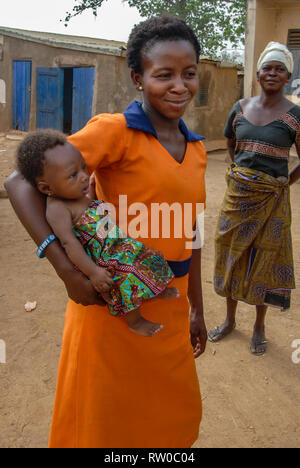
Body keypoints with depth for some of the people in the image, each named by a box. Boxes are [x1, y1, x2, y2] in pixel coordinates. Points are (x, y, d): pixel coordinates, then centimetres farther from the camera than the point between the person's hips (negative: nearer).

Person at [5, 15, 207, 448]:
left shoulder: (196, 148, 7)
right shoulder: (116, 130, -13)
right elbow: (21, 184, -17)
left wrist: (196, 310, 19)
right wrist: (68, 271, -25)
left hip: (169, 306, 6)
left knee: (176, 418, 22)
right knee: (105, 424, 13)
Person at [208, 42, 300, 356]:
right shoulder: (241, 108, 4)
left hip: (270, 200, -4)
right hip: (238, 194, 4)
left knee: (264, 260, 6)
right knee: (232, 254, 11)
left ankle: (259, 327, 24)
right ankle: (230, 320, 30)